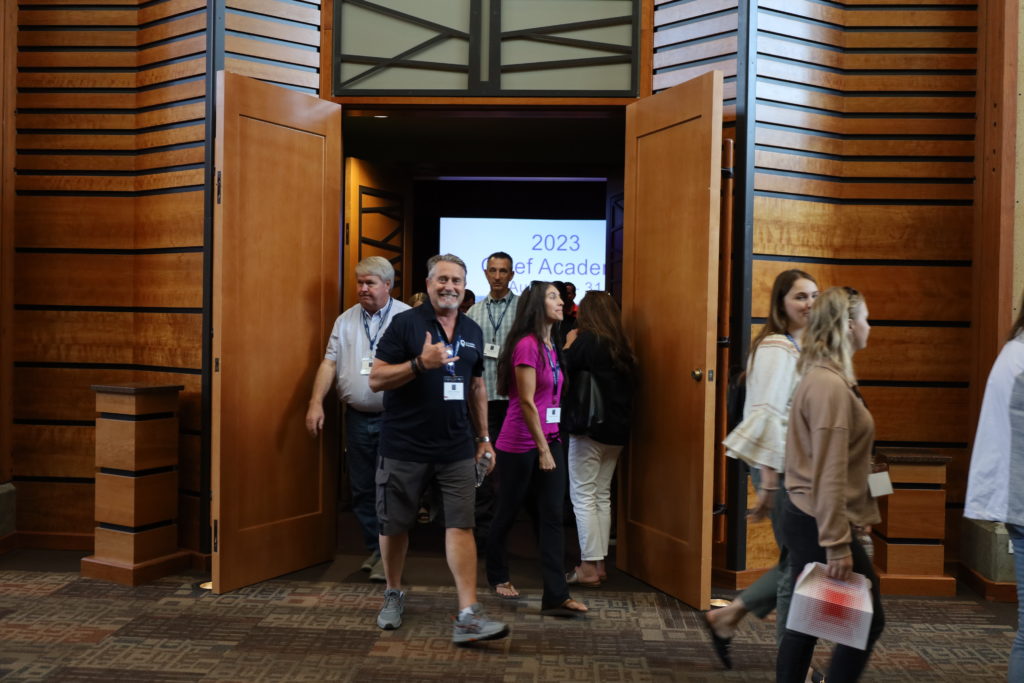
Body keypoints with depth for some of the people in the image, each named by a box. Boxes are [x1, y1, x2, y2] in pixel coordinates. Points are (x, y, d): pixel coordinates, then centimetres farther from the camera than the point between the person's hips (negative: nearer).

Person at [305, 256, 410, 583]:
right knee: (361, 489, 12)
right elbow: (330, 362, 5)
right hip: (357, 417, 5)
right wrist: (316, 403, -5)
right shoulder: (346, 320, 9)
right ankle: (373, 548, 27)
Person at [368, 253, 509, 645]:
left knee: (460, 527, -3)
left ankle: (468, 617, 0)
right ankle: (394, 595, 34)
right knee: (395, 525, 11)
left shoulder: (472, 332, 10)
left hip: (456, 450, 3)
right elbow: (375, 380, -10)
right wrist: (421, 363, -25)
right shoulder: (405, 323, -6)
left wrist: (484, 437, 15)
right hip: (404, 448, -3)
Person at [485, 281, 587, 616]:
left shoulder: (551, 346, 12)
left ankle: (556, 596, 3)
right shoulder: (526, 344, -15)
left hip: (549, 440, 7)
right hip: (520, 445, -7)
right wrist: (542, 449, -16)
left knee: (552, 518, 1)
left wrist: (551, 443, 10)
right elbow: (526, 402, -18)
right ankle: (497, 575, 33)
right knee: (508, 513, 10)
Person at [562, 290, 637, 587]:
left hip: (589, 428, -7)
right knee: (602, 496, 13)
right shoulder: (621, 346, 10)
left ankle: (589, 567, 1)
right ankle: (599, 563, 18)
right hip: (616, 430, 7)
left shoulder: (586, 341, -11)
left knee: (583, 498, -1)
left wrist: (568, 345, 7)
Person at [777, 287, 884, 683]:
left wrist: (862, 512, 21)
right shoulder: (831, 386, -19)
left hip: (805, 520, 10)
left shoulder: (821, 378, 12)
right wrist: (837, 544, -21)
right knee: (869, 620, 3)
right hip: (820, 525, -10)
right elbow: (829, 475, -22)